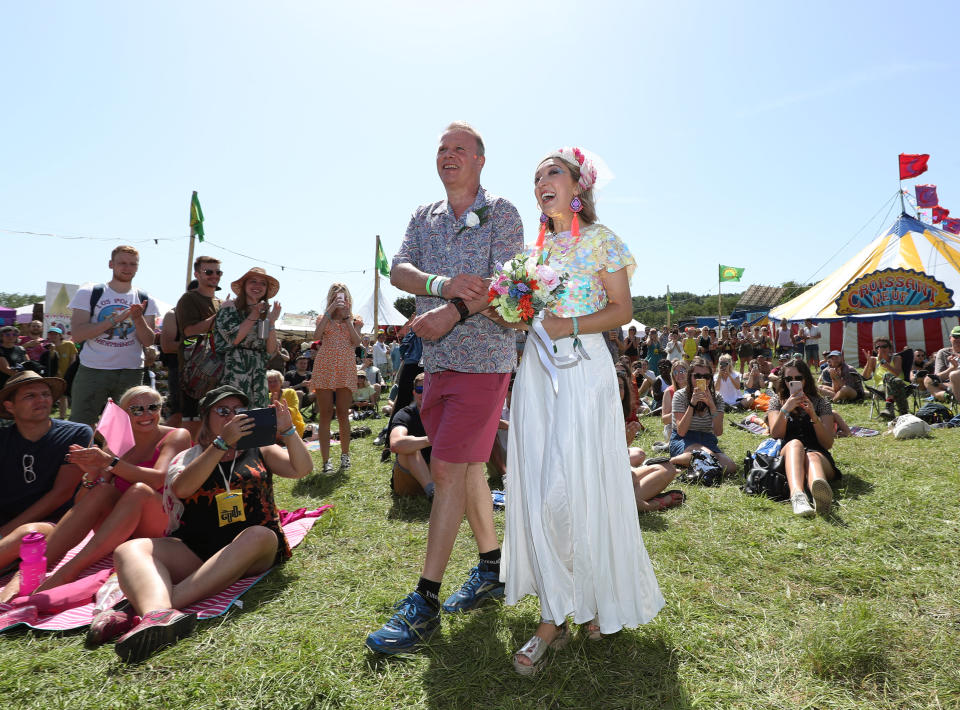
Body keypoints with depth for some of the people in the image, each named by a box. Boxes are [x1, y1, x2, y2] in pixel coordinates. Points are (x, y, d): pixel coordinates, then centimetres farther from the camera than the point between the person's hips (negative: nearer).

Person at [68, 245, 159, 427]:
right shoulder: (89, 293, 3)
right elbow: (77, 334, -7)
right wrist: (114, 319, -15)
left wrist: (138, 318, -15)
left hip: (131, 373, 2)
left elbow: (148, 341, 2)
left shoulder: (145, 301, 8)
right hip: (92, 371, -1)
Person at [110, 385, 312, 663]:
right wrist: (223, 442, -16)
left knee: (261, 536, -34)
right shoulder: (189, 457, 16)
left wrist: (288, 431, -10)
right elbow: (182, 488, -7)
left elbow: (302, 468, 3)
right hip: (194, 553, 1)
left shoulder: (259, 450, 17)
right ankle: (158, 612, -53)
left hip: (251, 553, -1)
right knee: (130, 549, -21)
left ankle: (144, 605, -42)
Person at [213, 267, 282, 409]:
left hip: (259, 375, 5)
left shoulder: (265, 313, 14)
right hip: (234, 372, -4)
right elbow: (233, 339, -12)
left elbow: (271, 351, 6)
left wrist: (272, 321, -4)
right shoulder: (230, 307, 2)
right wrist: (254, 315, -8)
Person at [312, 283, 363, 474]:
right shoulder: (324, 318, 12)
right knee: (325, 414, -3)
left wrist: (346, 318, -7)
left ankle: (345, 454, 19)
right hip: (324, 367, 0)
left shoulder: (354, 320, 14)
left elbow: (356, 341, -5)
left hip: (346, 369, 1)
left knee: (343, 414, 3)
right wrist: (330, 311, -11)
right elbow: (317, 335, -10)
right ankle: (326, 460, 0)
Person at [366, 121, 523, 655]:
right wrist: (443, 283, -17)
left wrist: (452, 312, -24)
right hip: (437, 360, 7)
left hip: (483, 360, -6)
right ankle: (493, 570, 30)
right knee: (468, 467, 13)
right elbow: (399, 271, 2)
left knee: (448, 470, -9)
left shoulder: (502, 213, 1)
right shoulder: (424, 217, 17)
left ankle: (425, 603, 2)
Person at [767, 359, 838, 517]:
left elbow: (828, 444, 4)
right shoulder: (777, 400, 16)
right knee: (794, 444, -36)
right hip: (786, 456, -1)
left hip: (818, 455, 1)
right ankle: (797, 495, -65)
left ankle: (819, 491, -73)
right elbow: (776, 434, -1)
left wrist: (813, 415, -10)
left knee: (812, 457, -36)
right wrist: (786, 408, -14)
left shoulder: (820, 402, 16)